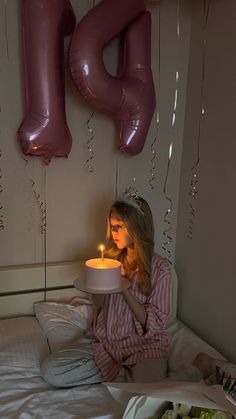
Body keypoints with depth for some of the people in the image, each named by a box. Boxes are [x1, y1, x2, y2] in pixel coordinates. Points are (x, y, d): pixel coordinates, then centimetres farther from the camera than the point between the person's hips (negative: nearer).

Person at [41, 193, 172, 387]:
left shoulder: (160, 268, -11)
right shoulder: (112, 258, 4)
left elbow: (154, 324, -11)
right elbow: (100, 306, 10)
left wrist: (124, 287, -20)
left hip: (143, 344, -4)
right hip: (104, 340, 5)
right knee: (50, 370, -16)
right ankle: (125, 371, -6)